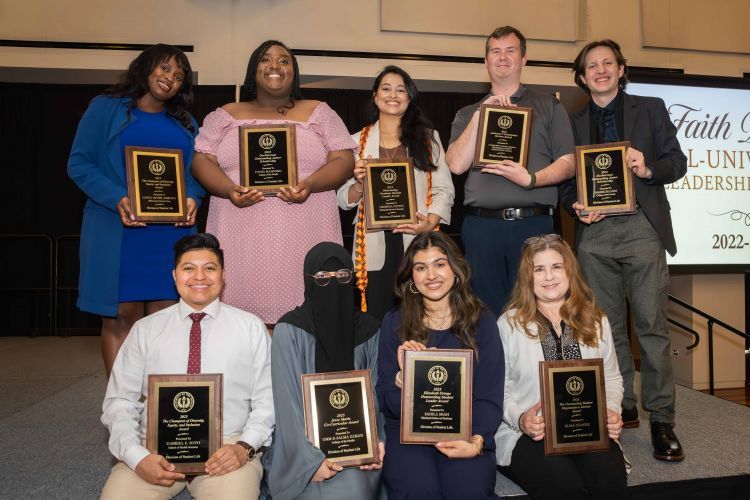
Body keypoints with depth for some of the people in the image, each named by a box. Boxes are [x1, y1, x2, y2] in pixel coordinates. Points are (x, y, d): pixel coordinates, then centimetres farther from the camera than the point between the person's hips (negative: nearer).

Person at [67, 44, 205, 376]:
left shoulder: (186, 124, 17)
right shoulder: (105, 109, 6)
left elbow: (197, 172, 14)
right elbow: (79, 163, -1)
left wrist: (192, 198, -9)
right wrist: (117, 199, -16)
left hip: (172, 233, 3)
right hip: (117, 231, -3)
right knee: (121, 317, -1)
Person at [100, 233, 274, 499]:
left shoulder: (251, 327, 6)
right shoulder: (145, 330, 8)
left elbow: (267, 401, 3)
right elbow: (119, 402, 5)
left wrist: (245, 447, -13)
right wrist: (137, 457, -11)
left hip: (226, 448, -1)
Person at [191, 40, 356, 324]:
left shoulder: (319, 113, 15)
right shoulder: (226, 116, 17)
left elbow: (343, 160, 6)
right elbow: (202, 161, 9)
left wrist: (310, 185, -13)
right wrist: (229, 189, -12)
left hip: (303, 238, 0)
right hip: (241, 239, 1)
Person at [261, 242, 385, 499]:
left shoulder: (368, 329, 3)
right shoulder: (289, 330, -7)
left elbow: (376, 395, 5)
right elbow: (288, 403, -10)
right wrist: (312, 460, -16)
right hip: (302, 448, -2)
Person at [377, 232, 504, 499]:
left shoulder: (481, 321, 6)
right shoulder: (394, 323, 5)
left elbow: (490, 397, 3)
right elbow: (386, 404, 3)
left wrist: (476, 441, -15)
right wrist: (402, 378, -18)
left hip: (465, 431, 0)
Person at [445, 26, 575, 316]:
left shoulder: (548, 106, 13)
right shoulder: (467, 114, 17)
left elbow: (567, 164, 5)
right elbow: (456, 165, 1)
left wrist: (531, 179, -13)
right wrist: (480, 115, -3)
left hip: (533, 224, -1)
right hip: (481, 226, 1)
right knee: (487, 312, 5)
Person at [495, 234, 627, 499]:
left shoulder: (596, 321, 16)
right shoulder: (509, 324, 2)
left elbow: (612, 378, 19)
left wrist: (612, 411, 0)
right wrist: (520, 418, -18)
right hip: (527, 433, -3)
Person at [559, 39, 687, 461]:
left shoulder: (651, 109, 11)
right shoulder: (573, 123, 15)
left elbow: (677, 161, 8)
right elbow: (565, 180, 14)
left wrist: (649, 169, -12)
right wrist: (575, 205, -6)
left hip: (641, 226, -2)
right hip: (595, 232, 2)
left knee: (652, 326, -4)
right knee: (608, 327, 6)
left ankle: (662, 421, 5)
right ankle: (622, 408, 19)